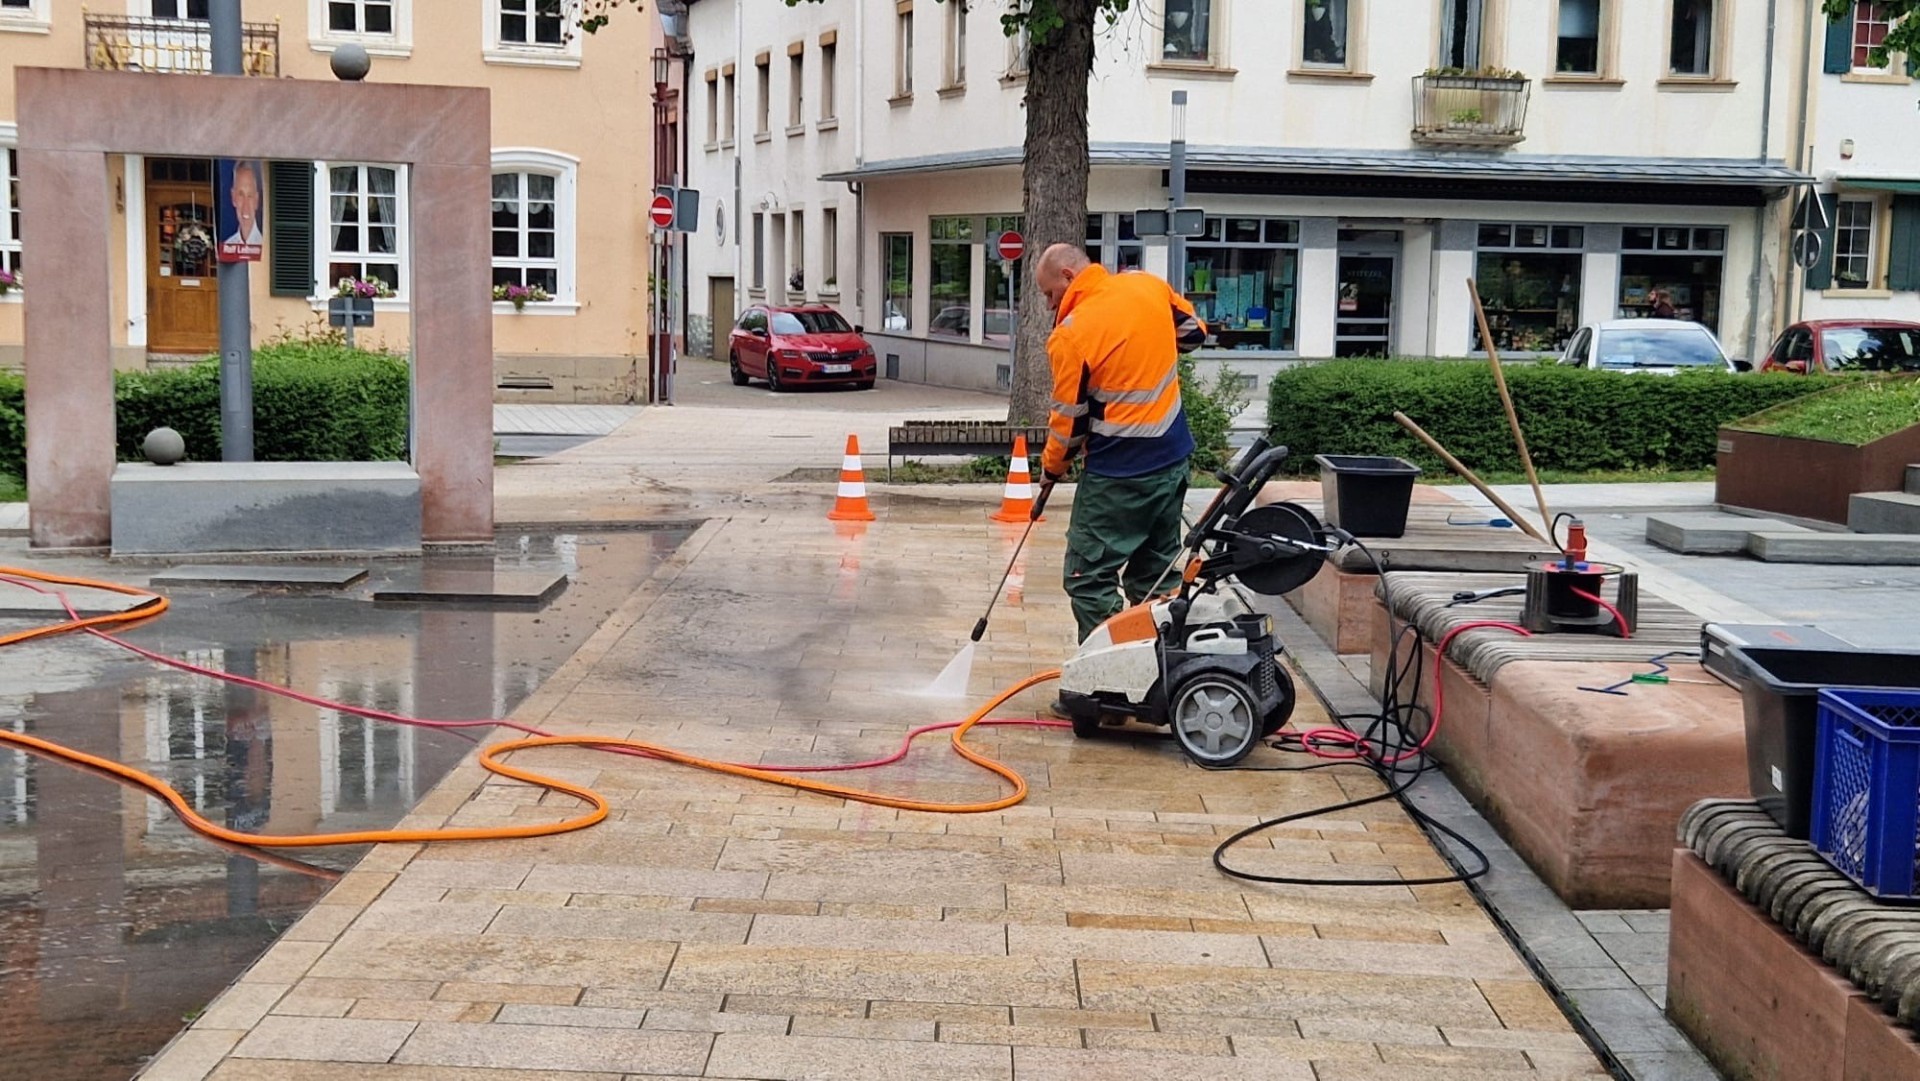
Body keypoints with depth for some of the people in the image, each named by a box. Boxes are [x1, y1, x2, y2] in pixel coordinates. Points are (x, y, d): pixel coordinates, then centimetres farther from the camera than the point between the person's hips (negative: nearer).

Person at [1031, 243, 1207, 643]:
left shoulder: (1070, 334, -16)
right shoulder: (1149, 285, 1)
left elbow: (1069, 418, -8)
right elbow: (1193, 332, 16)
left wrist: (1052, 468, 8)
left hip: (1118, 473, -7)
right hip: (1173, 459, 7)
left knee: (1089, 578, 1)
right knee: (1157, 573, 16)